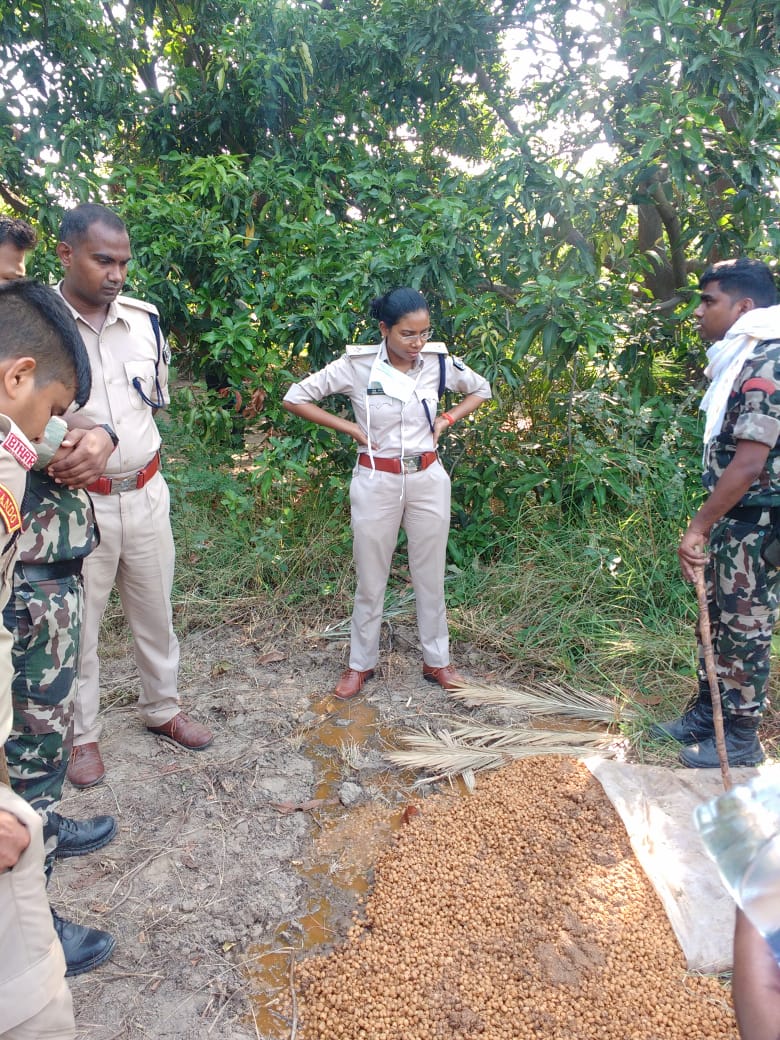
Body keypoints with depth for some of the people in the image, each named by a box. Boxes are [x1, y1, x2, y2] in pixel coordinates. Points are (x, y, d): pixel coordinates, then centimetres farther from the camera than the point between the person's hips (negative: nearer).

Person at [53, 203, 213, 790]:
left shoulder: (144, 319, 1)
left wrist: (106, 440, -1)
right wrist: (61, 457, -28)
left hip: (145, 494, 4)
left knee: (156, 613, 18)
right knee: (79, 625, 11)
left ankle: (162, 709, 39)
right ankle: (82, 734, 32)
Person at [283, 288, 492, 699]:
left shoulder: (439, 362, -4)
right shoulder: (356, 365, -12)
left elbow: (481, 390, 14)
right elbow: (295, 397, -5)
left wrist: (446, 420, -1)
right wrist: (350, 427, -9)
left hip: (428, 479, 2)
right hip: (376, 482, -2)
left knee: (430, 575, 13)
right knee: (371, 577, 10)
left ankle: (436, 660, 30)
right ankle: (360, 663, 28)